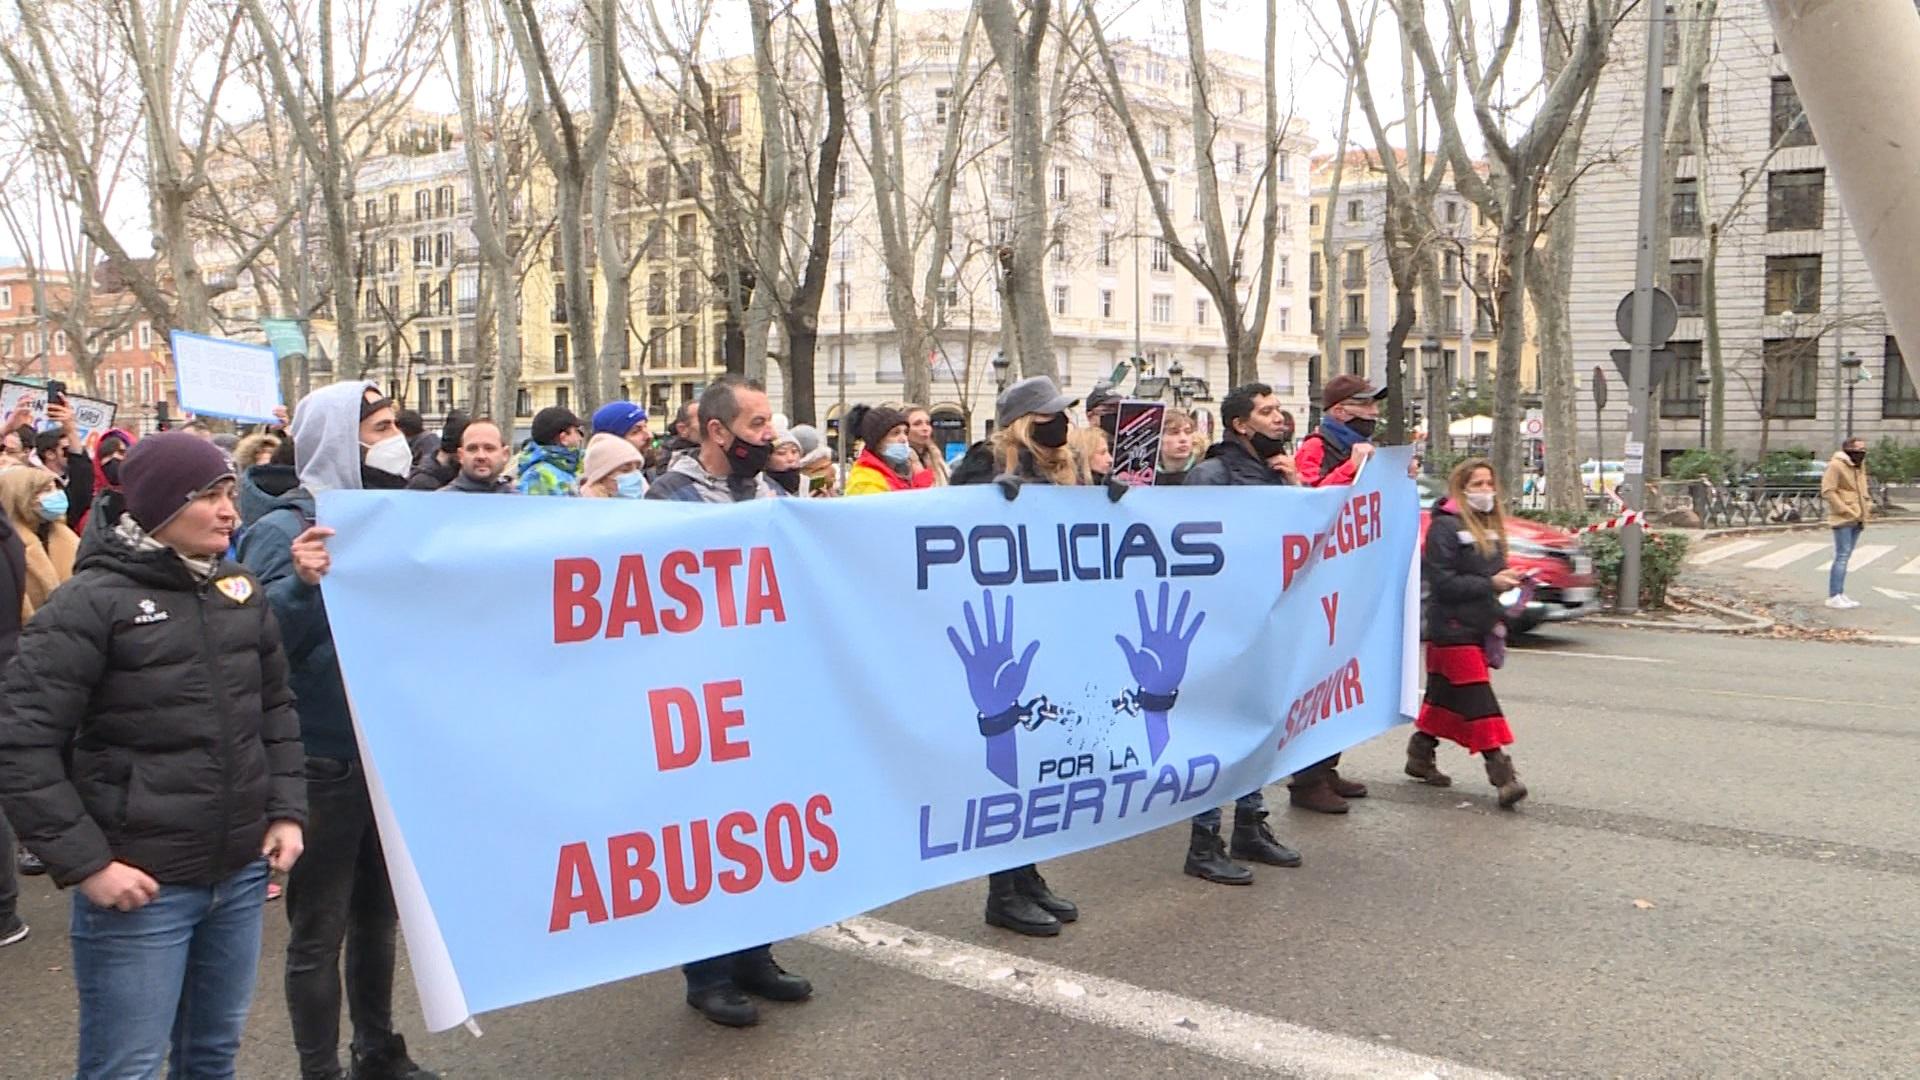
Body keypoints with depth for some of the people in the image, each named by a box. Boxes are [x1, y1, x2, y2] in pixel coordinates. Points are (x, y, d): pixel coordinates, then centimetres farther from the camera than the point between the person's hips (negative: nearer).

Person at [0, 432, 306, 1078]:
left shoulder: (240, 592, 7)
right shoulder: (93, 601, -12)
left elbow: (276, 709, 17)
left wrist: (286, 811, 7)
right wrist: (86, 862, -16)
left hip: (241, 874, 6)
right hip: (141, 886, -5)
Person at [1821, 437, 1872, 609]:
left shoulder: (1860, 466, 15)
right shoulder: (1836, 465, -12)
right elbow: (1827, 491, -17)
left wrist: (1868, 505, 9)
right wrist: (1846, 511, -18)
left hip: (1856, 519, 9)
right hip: (1843, 519, -9)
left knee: (1845, 556, 12)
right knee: (1842, 556, -10)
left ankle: (1840, 594, 17)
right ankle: (1833, 597, -9)